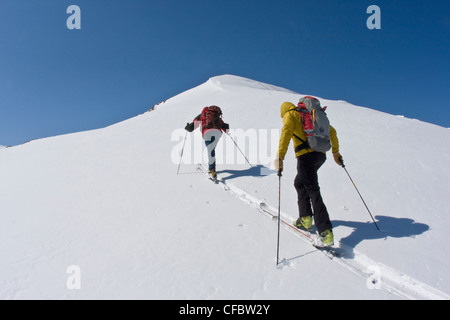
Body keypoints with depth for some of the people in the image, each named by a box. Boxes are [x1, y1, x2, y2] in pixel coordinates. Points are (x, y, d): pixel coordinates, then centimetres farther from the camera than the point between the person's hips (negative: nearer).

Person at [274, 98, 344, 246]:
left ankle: (326, 232, -11)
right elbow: (332, 131, 28)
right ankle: (306, 218, 22)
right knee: (300, 183, 23)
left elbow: (286, 132, -16)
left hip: (306, 155, -7)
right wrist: (335, 151, 34)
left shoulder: (290, 115, 5)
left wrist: (280, 156, -26)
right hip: (321, 155, 7)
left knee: (313, 191, -7)